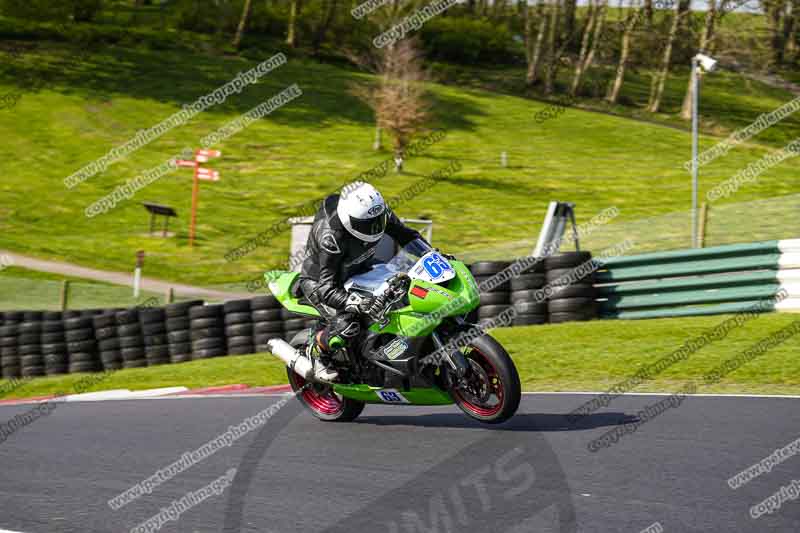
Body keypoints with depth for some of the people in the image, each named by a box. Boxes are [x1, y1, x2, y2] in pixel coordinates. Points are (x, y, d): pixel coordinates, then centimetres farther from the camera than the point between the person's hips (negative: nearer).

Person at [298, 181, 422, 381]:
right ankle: (318, 351, 0)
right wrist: (354, 302, -56)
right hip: (319, 280, -7)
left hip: (357, 271, 7)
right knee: (347, 325, -31)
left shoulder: (379, 212, -20)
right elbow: (326, 288, -38)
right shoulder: (331, 237, -39)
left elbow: (404, 234, -1)